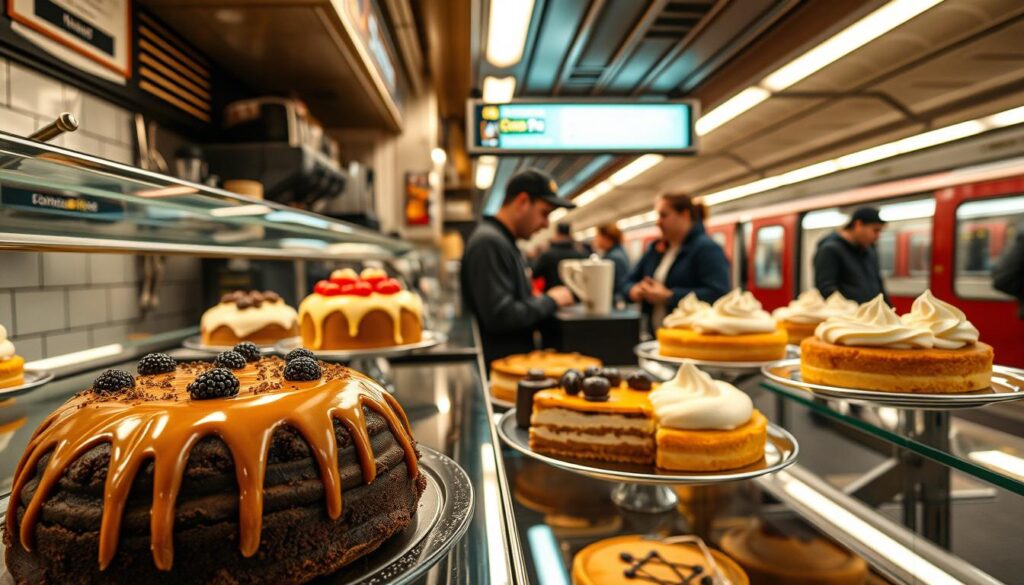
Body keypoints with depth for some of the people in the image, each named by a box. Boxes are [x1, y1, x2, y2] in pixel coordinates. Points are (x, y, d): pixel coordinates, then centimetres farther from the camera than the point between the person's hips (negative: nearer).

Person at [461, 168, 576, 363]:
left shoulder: (504, 241, 15)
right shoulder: (489, 243, -17)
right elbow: (500, 317, -24)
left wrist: (541, 300, 5)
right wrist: (550, 301, -11)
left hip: (516, 361, 10)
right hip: (499, 367, -10)